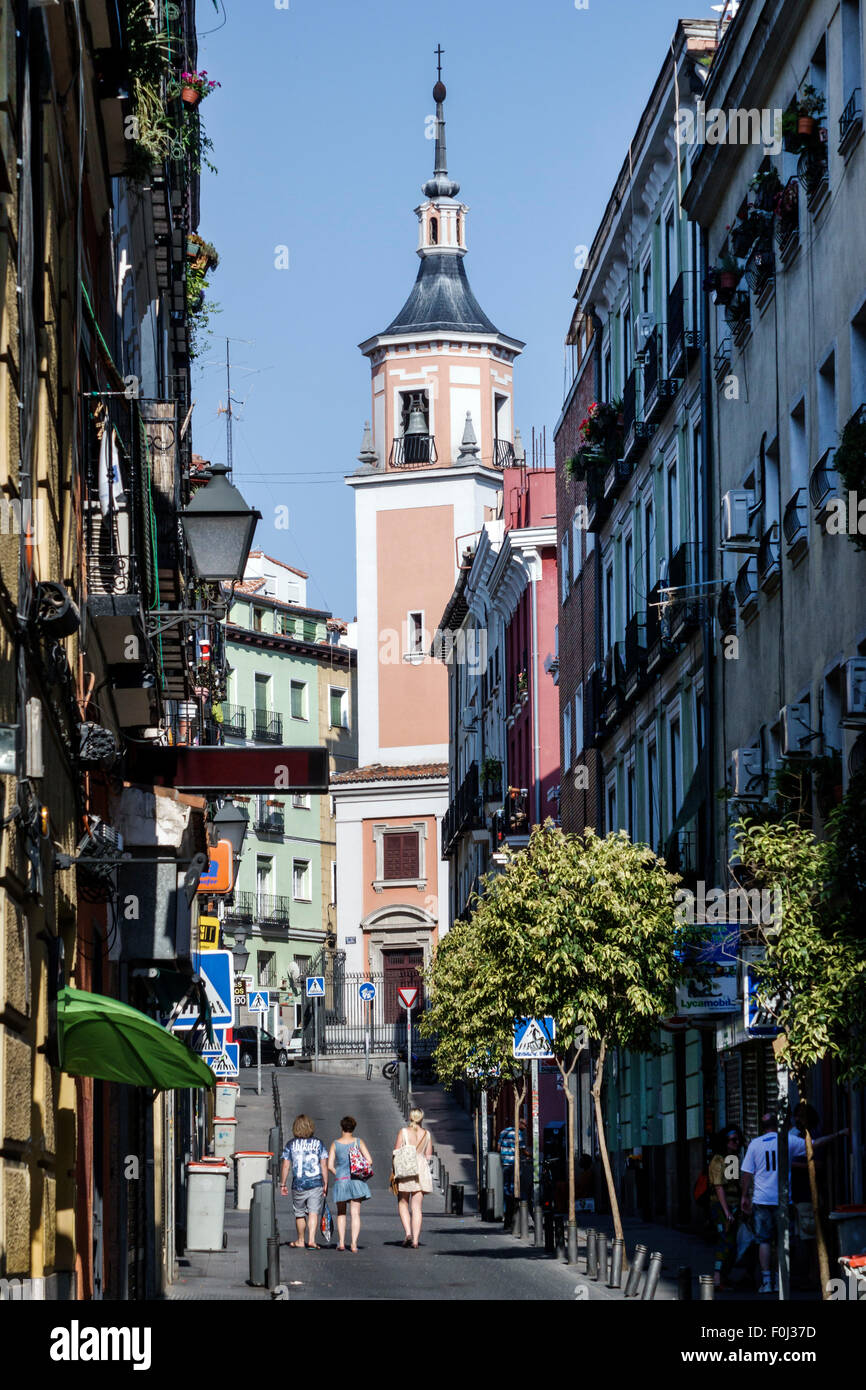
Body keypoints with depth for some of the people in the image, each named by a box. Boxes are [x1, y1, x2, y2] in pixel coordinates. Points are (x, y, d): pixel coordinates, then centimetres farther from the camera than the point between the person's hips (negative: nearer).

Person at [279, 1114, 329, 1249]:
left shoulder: (291, 1144, 0)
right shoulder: (318, 1143, 1)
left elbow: (285, 1166, -1)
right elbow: (324, 1165, 0)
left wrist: (282, 1184, 7)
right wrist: (325, 1185, 6)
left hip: (298, 1185, 0)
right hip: (316, 1184, 0)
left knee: (300, 1213, 15)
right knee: (313, 1212, -1)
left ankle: (300, 1241, 27)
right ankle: (311, 1239, -17)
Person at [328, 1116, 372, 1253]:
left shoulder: (335, 1144, 0)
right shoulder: (358, 1142, 0)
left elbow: (330, 1166, -5)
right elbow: (369, 1161, -6)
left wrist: (338, 1175, 9)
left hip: (340, 1181, 0)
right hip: (356, 1180, 0)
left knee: (341, 1213, 16)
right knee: (355, 1213, 0)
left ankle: (341, 1242, 9)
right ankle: (354, 1244, -8)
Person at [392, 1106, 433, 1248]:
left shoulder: (403, 1132, -5)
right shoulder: (426, 1134, 4)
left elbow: (396, 1154, -6)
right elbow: (429, 1156, 8)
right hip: (422, 1171, 2)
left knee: (403, 1204, 13)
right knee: (417, 1207, 5)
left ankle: (408, 1233, -6)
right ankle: (415, 1240, -1)